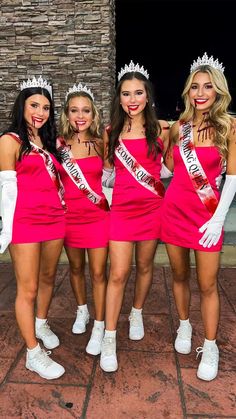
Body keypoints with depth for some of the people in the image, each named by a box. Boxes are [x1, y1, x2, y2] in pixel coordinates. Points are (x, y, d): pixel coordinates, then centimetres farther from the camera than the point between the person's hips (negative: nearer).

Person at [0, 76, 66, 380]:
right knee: (28, 289, 1)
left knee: (48, 278, 18)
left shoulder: (48, 142, 15)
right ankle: (34, 354, 14)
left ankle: (41, 323, 42)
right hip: (25, 222, -6)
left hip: (54, 218, 7)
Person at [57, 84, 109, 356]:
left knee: (98, 272, 3)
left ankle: (99, 327, 19)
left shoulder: (101, 144, -1)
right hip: (69, 215, 1)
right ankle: (82, 311, 41)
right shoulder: (58, 144, -2)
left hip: (98, 215, -1)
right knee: (76, 267, 17)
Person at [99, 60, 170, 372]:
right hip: (122, 208, 0)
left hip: (153, 207, 0)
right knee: (118, 274, -3)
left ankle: (137, 314, 40)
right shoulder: (111, 132, 4)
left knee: (144, 265, 13)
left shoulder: (161, 129, 0)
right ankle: (109, 339, 11)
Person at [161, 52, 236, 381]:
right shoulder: (179, 126, 5)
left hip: (207, 213, -3)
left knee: (208, 285, 3)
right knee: (179, 275, 15)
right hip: (174, 209, 4)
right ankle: (184, 326, 37)